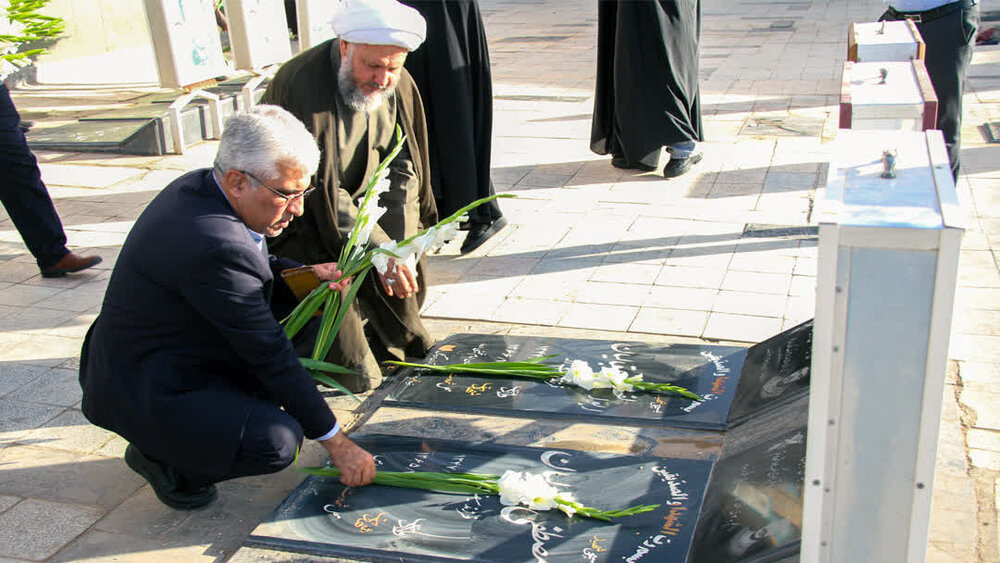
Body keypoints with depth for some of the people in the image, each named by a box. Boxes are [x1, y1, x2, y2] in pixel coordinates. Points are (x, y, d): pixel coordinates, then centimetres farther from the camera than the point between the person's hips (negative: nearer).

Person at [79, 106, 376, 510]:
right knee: (275, 442, -27)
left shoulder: (198, 187, -4)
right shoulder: (214, 245, -32)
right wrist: (336, 441, -16)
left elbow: (251, 270, 16)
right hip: (144, 392, -10)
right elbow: (270, 355, -25)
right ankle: (161, 457, 0)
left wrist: (305, 275, -5)